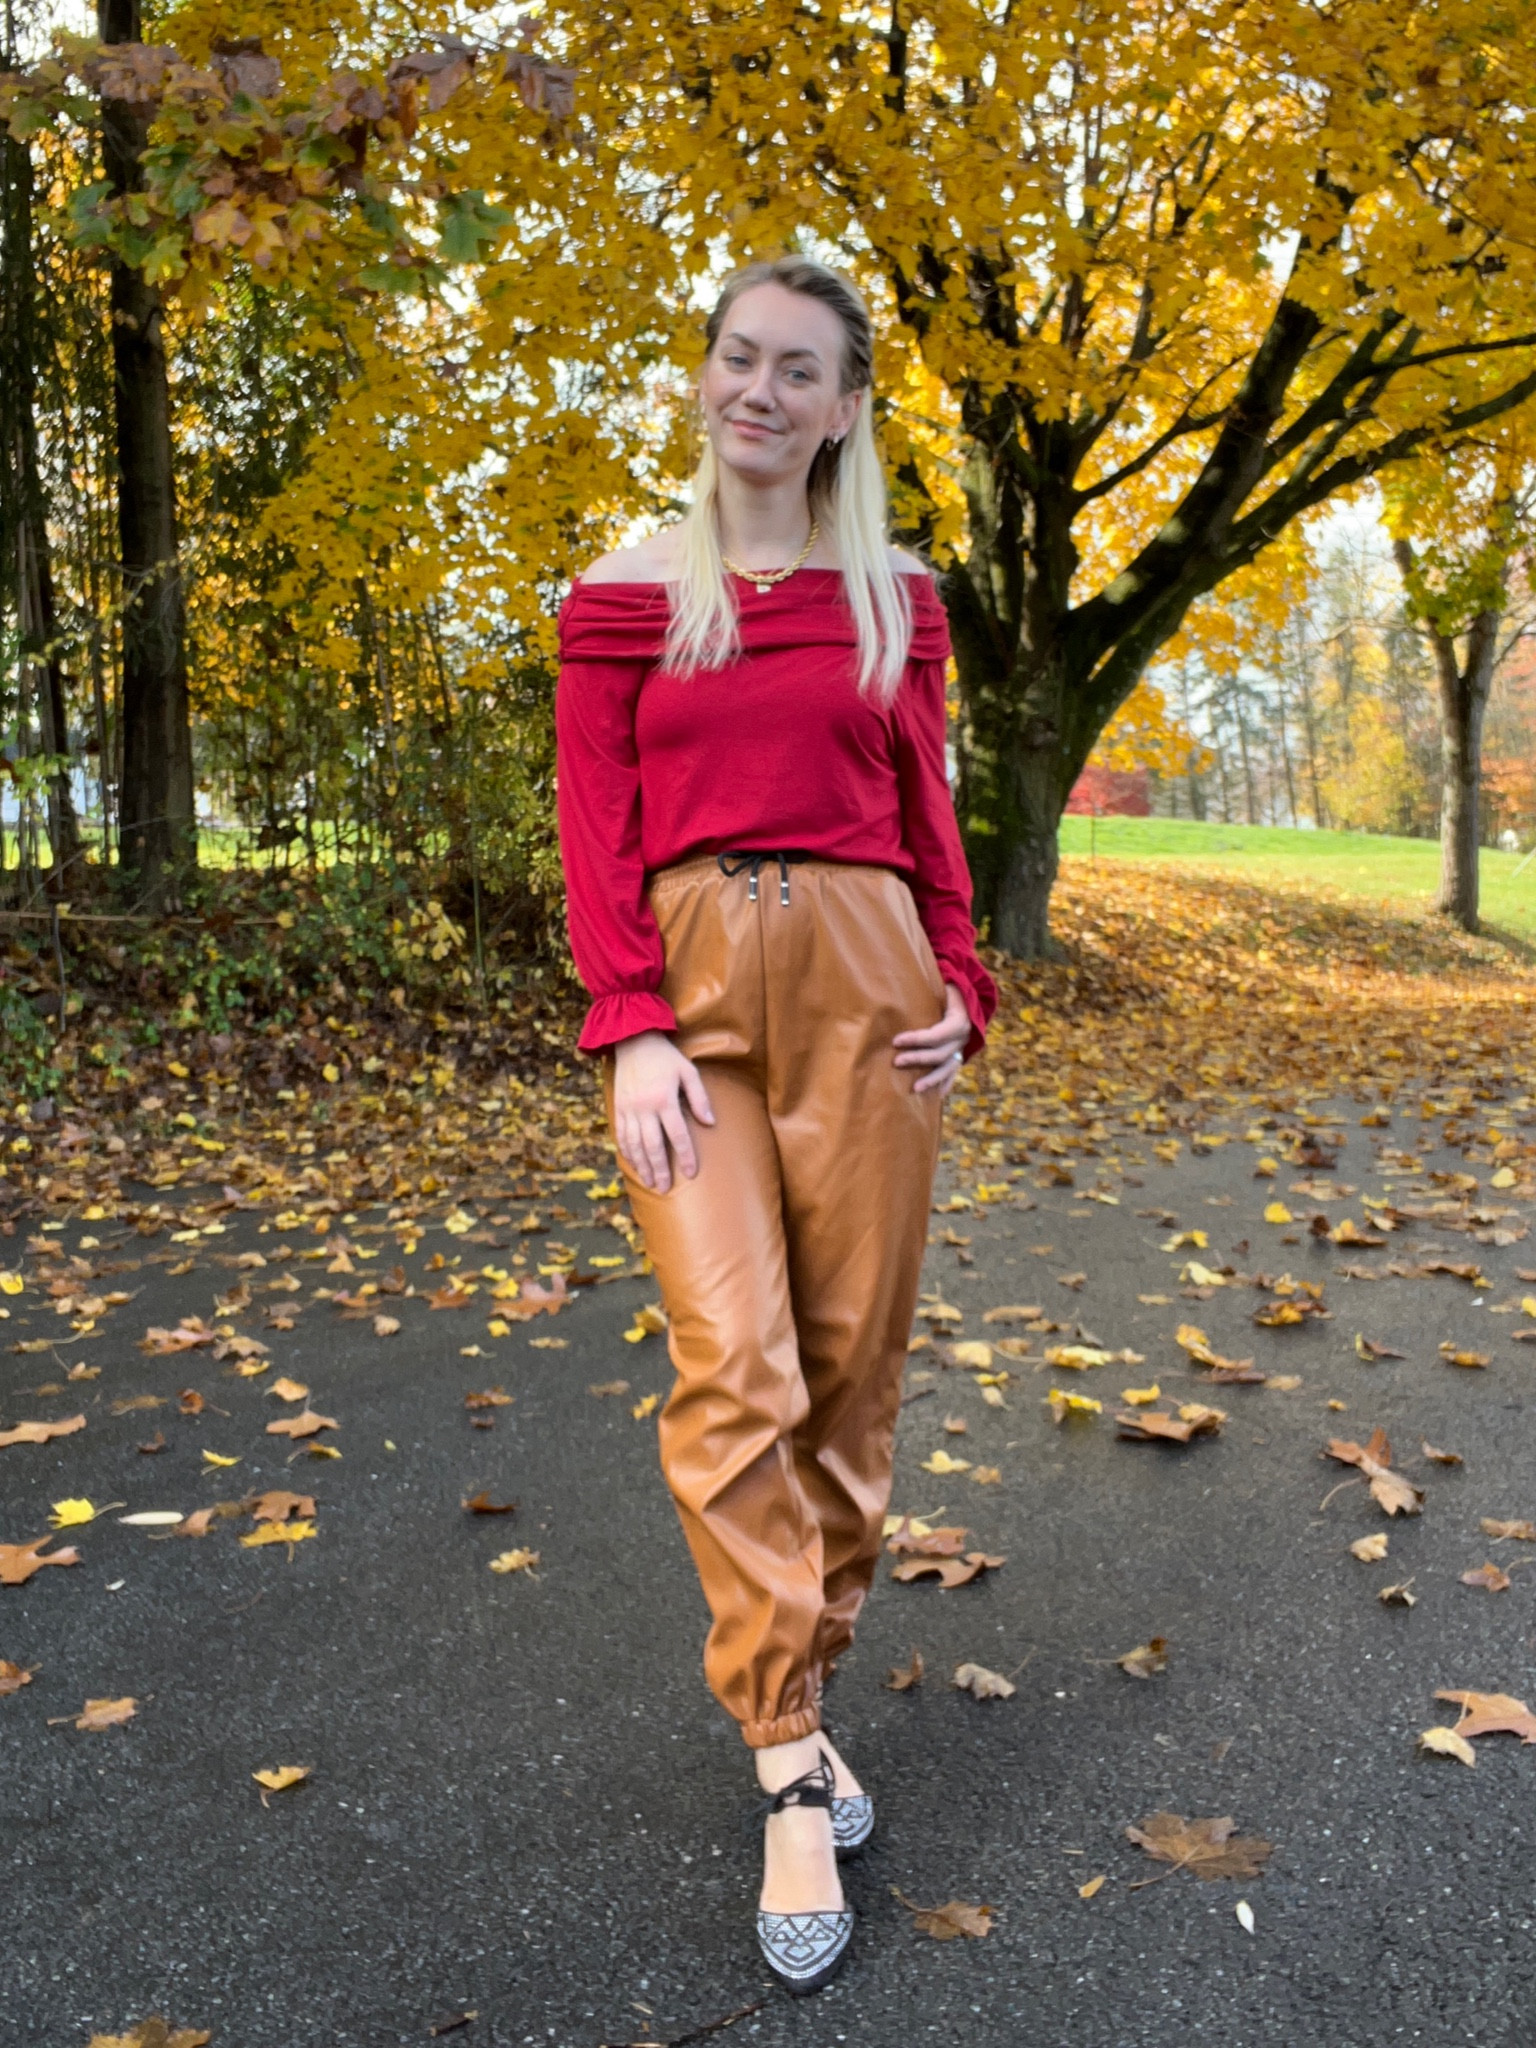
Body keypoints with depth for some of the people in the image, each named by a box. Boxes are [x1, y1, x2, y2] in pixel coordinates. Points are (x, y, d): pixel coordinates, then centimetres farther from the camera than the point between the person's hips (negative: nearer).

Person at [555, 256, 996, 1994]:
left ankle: (799, 1681, 26)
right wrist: (631, 1031, -9)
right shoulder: (624, 592, 7)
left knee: (853, 1357, 5)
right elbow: (596, 837, 1)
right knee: (734, 1368, -11)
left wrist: (958, 991, 1)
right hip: (690, 985, -2)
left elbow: (927, 820, 14)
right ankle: (791, 1762, 2)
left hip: (865, 976, 2)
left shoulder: (894, 598, 12)